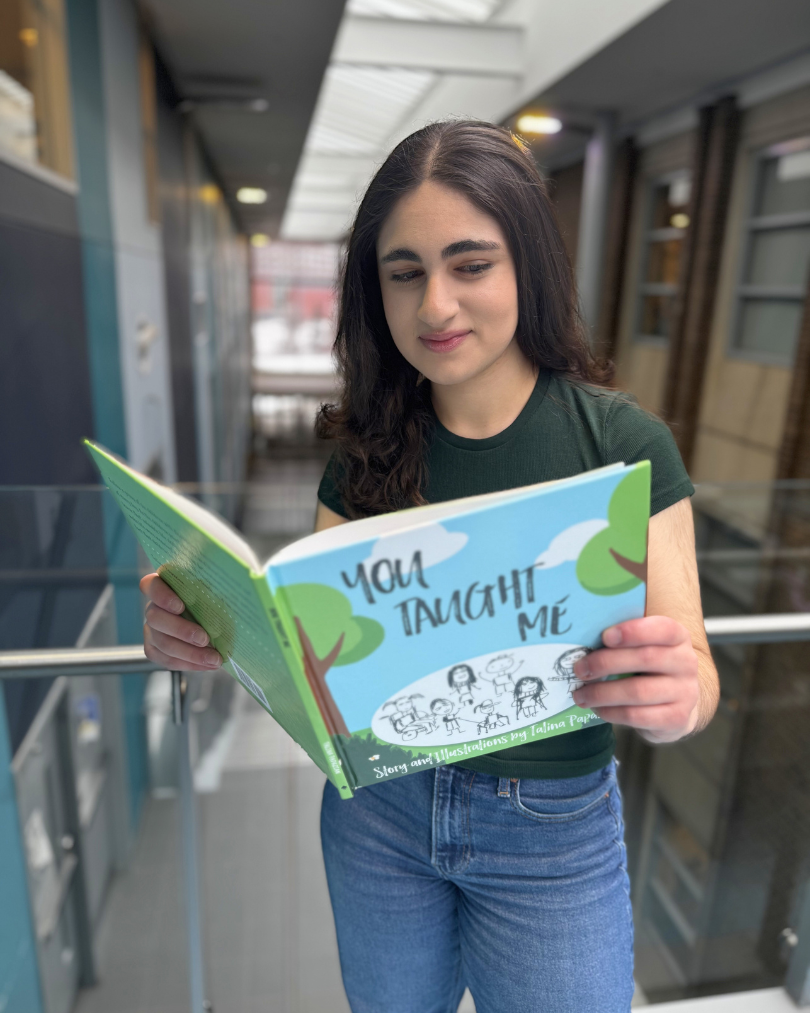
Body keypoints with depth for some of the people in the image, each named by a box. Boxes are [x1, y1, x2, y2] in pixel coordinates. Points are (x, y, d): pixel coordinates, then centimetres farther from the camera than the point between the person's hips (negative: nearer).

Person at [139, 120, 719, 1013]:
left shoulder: (620, 443, -16)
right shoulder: (368, 449, -7)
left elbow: (694, 680, -15)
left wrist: (675, 699, -38)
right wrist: (206, 630, -25)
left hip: (552, 832, -2)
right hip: (376, 808, 3)